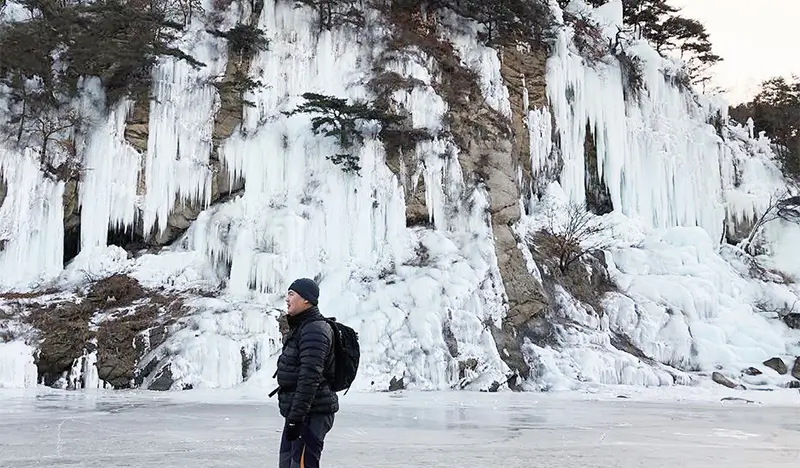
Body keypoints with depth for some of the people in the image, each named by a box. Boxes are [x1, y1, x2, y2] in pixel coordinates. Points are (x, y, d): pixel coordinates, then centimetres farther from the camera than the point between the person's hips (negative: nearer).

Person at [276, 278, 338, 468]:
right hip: (297, 413, 11)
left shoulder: (314, 330, -16)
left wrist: (295, 418, -25)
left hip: (312, 414, -11)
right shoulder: (300, 327, 17)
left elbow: (310, 378, -24)